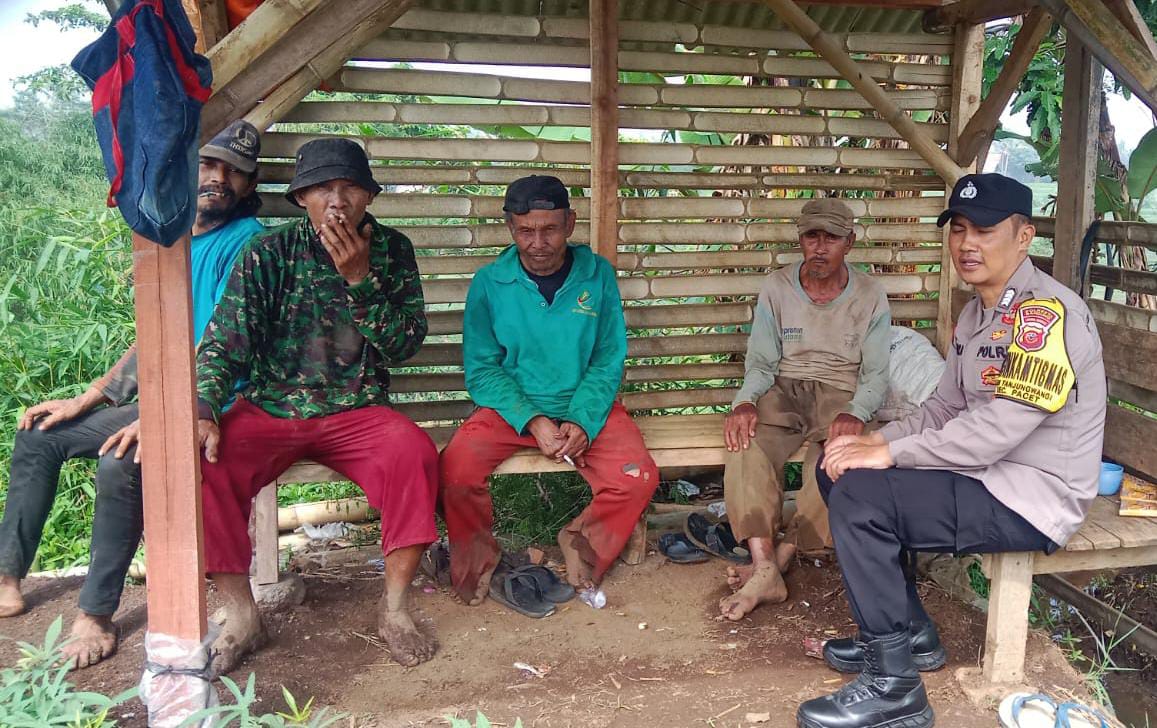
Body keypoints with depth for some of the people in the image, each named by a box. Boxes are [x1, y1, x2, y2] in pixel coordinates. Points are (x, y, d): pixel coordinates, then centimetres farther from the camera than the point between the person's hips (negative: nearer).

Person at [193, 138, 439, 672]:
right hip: (269, 409, 1)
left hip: (357, 412, 0)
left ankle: (394, 608, -14)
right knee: (203, 462, -27)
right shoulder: (270, 252, -1)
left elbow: (405, 344, -6)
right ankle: (241, 616, -9)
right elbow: (224, 340, -5)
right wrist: (202, 411, -21)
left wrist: (359, 278, -18)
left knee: (415, 453, -30)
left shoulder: (392, 251, 2)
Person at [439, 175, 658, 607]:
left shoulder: (597, 275, -1)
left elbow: (609, 361, 0)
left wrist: (583, 420, -16)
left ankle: (583, 542, 7)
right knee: (455, 470, -26)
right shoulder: (489, 283, -3)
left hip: (587, 407, 1)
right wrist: (532, 421, -18)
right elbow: (482, 369, -4)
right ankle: (477, 562, 4)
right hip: (511, 408, 0)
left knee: (638, 478, -23)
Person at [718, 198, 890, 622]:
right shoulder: (776, 288, 7)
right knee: (747, 445, -31)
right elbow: (761, 363, 5)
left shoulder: (870, 296, 4)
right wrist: (745, 402, -18)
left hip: (841, 395, -1)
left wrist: (854, 414, -22)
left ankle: (786, 551, -24)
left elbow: (875, 374, 1)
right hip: (783, 391, 1)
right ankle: (764, 567, -34)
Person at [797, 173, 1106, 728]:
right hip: (984, 475, 10)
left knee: (859, 494, -23)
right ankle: (904, 633, 14)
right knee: (837, 468, 7)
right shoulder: (976, 313, 12)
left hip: (1030, 500, -10)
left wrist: (889, 454, -20)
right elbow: (943, 409, 13)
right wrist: (875, 441, -4)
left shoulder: (1047, 314, -20)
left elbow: (995, 431, -26)